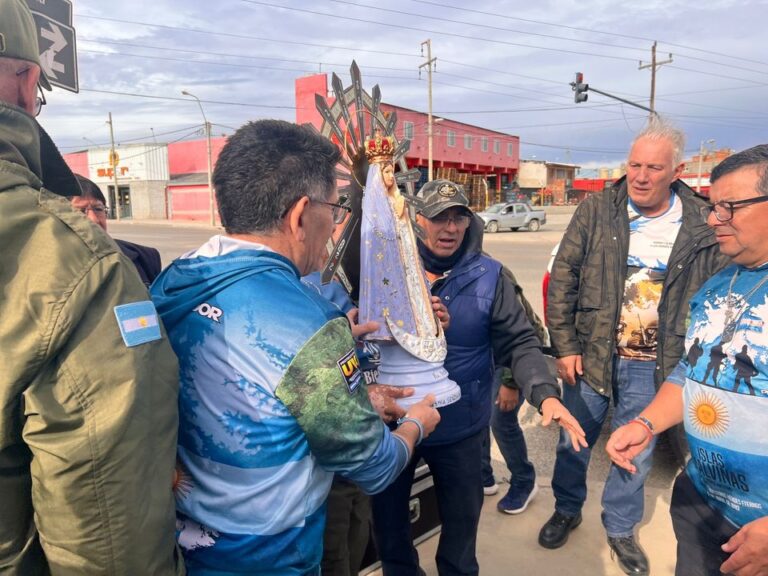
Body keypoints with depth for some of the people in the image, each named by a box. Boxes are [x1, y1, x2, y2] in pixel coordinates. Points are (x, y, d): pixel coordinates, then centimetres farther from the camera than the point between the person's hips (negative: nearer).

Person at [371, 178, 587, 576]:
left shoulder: (487, 276, -8)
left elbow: (518, 343, -9)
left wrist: (545, 394, -23)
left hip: (460, 427, 0)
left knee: (462, 519, 22)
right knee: (387, 517, 21)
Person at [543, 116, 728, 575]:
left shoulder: (704, 226, -4)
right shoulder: (596, 211, -6)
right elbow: (562, 281, -5)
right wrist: (565, 346, -8)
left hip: (655, 365, 1)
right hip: (591, 354, 0)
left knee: (637, 452, 16)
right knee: (574, 442, 15)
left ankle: (621, 528, 40)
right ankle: (567, 510, 41)